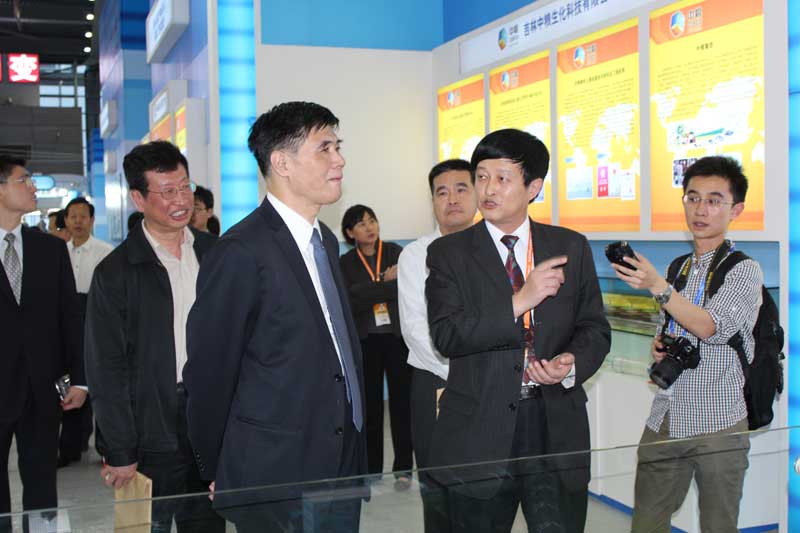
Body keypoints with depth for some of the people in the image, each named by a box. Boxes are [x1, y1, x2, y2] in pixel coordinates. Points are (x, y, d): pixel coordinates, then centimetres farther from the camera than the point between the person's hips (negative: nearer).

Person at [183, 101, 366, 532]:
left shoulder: (325, 241, 10)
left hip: (343, 469, 8)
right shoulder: (241, 253, -17)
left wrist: (354, 455, 15)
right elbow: (209, 375, -11)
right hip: (275, 484, -7)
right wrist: (219, 476, -1)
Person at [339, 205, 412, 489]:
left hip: (397, 337, 0)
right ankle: (372, 470, 17)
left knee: (401, 402, 4)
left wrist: (369, 292, -13)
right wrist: (387, 283, -13)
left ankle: (403, 468, 15)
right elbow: (351, 300, -11)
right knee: (370, 406, 7)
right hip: (364, 341, 1)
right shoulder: (345, 263, 3)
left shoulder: (396, 253, 3)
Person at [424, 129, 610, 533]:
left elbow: (595, 329, 9)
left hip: (558, 429, 2)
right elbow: (446, 336, -13)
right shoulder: (448, 253, 0)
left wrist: (573, 363, -12)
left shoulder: (571, 247, 6)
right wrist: (519, 301, -20)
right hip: (479, 436, -1)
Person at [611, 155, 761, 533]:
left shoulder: (744, 270, -7)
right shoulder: (678, 268, 13)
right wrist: (659, 347, 1)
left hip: (718, 424, -5)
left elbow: (711, 327, -21)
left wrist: (657, 287, -30)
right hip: (664, 420, 5)